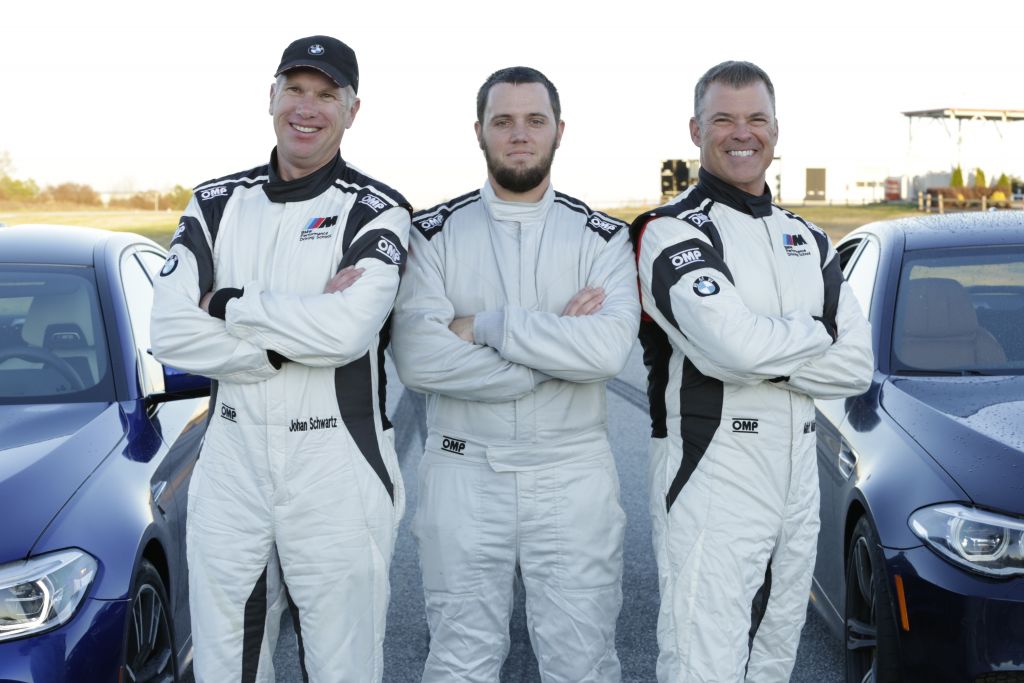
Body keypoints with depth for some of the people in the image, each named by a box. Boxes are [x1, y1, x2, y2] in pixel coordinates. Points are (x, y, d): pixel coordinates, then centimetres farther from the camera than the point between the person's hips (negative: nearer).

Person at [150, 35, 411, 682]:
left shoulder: (375, 211, -5)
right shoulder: (217, 203, 8)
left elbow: (350, 329, -22)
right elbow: (169, 332, -5)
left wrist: (227, 303, -11)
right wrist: (303, 335, -15)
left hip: (338, 462, -4)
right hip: (231, 456, 4)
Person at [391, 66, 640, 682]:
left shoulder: (603, 237, 2)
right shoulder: (434, 232, 1)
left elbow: (610, 348, -17)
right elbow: (417, 357, -14)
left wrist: (482, 325, -15)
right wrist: (556, 353, -14)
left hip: (574, 475, 0)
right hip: (464, 474, 0)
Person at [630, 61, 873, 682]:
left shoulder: (807, 240, 15)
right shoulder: (674, 233, -7)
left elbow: (858, 365, 4)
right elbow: (736, 344, -23)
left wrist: (763, 357, -11)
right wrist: (817, 332, -3)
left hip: (798, 474, 7)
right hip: (709, 473, -7)